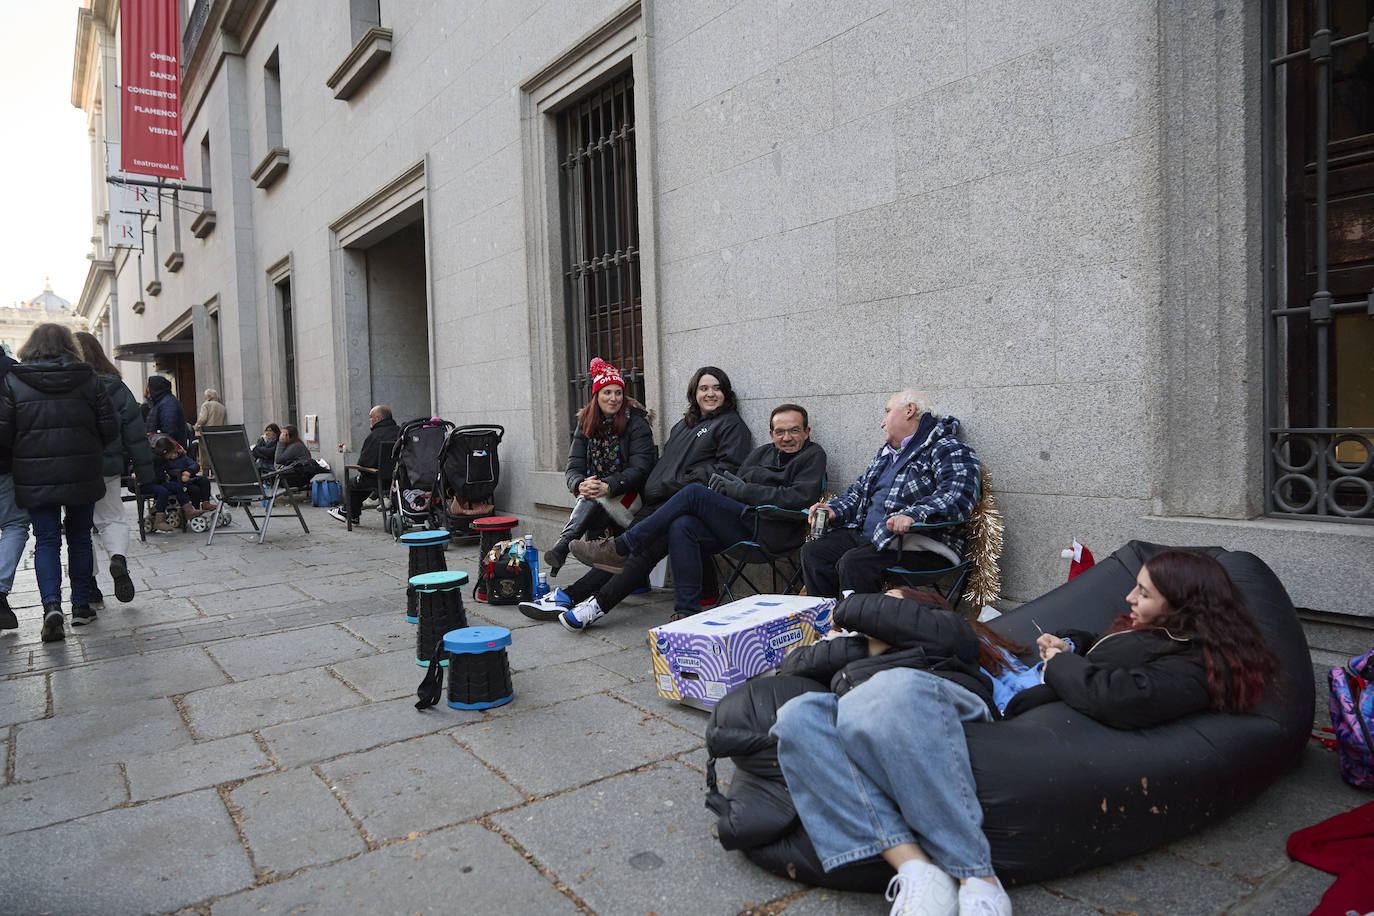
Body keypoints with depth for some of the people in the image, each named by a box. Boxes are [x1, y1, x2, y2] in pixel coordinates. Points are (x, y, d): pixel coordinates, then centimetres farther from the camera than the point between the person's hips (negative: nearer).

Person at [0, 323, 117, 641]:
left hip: (35, 477, 0)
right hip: (82, 475, 1)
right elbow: (110, 427, -3)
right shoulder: (88, 379, -1)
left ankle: (51, 604, -12)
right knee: (79, 538, 13)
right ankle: (81, 606, 17)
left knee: (46, 540, 5)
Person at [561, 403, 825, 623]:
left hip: (769, 530, -6)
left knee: (694, 493, -20)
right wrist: (726, 482, -5)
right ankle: (686, 614, -24)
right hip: (739, 527, 7)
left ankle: (620, 548, -13)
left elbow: (800, 497, -11)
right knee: (682, 526, -24)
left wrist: (740, 489, -11)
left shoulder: (813, 455, 6)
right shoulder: (761, 453, 26)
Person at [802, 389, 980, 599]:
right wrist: (834, 510, 9)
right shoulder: (885, 453, 25)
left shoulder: (947, 449, -5)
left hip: (920, 545, -9)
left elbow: (958, 497, -21)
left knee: (854, 563, -31)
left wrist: (914, 514, -37)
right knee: (813, 551, -6)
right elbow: (859, 490, 30)